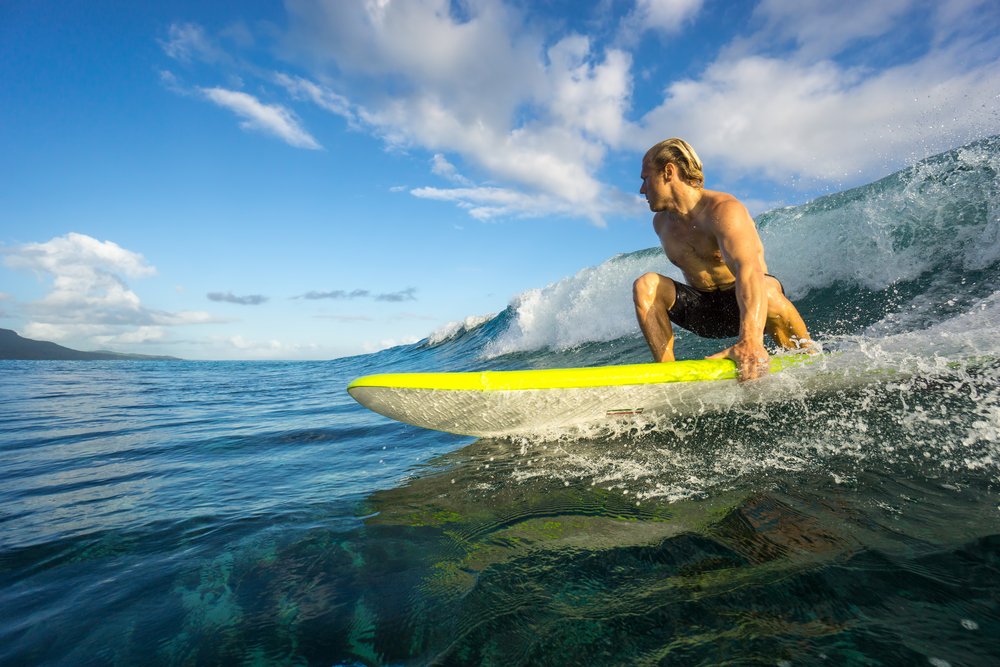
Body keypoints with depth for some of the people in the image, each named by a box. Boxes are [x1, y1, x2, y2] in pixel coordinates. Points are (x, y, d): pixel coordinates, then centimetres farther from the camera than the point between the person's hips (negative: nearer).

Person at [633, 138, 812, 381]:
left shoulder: (723, 209, -21)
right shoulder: (661, 223, 2)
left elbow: (748, 269, -39)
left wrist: (750, 338, -54)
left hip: (746, 304, -4)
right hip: (704, 310, 5)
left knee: (767, 289, -38)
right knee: (645, 285, -19)